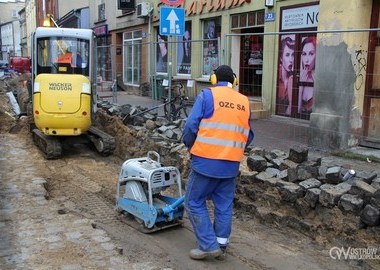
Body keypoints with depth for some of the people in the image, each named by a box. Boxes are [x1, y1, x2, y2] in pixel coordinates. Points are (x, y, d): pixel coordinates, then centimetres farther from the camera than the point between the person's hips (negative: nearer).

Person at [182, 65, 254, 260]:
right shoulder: (244, 102, 10)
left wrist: (190, 146, 11)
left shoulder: (207, 95, -4)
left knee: (194, 202, 7)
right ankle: (221, 246, 21)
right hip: (231, 164, 5)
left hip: (206, 160, -5)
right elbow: (248, 135, 15)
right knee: (224, 206, 13)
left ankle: (209, 245, 6)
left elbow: (191, 126, -8)